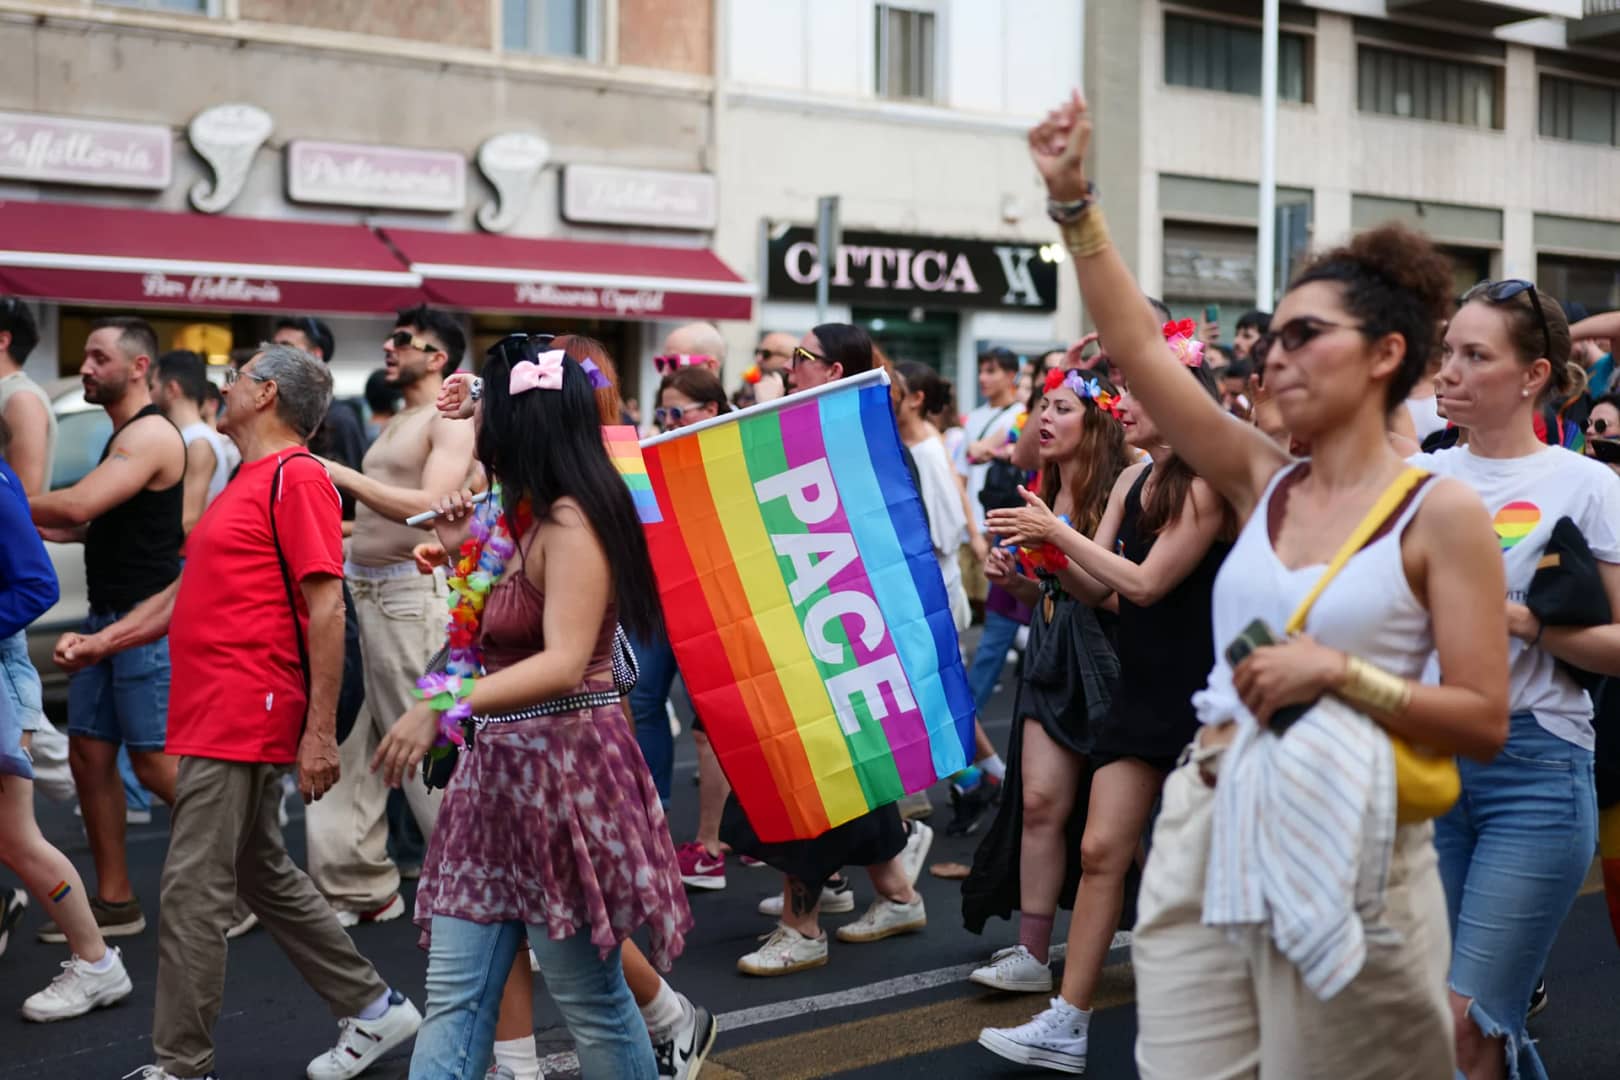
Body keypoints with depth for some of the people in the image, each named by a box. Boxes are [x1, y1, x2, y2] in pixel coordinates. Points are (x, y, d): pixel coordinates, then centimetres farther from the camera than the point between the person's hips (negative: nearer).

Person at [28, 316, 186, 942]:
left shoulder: (151, 435, -15)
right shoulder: (123, 436, 16)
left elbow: (77, 504, -25)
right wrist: (38, 529, 8)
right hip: (108, 617, 9)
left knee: (154, 762, -6)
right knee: (89, 754, 8)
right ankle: (115, 901, 15)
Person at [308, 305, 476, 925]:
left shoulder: (451, 419, -7)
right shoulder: (398, 422, 21)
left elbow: (432, 506, -21)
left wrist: (343, 476, -22)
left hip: (408, 595, -9)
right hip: (362, 590, 9)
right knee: (350, 746, 8)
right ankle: (357, 886, 14)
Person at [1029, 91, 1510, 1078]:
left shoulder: (1441, 513, -6)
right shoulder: (1263, 482, 8)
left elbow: (1485, 723, -9)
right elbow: (1138, 347, 2)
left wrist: (1335, 671, -19)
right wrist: (1074, 200, -3)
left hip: (1339, 846, -5)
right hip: (1203, 828, 5)